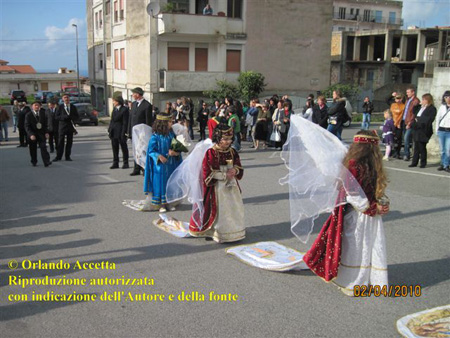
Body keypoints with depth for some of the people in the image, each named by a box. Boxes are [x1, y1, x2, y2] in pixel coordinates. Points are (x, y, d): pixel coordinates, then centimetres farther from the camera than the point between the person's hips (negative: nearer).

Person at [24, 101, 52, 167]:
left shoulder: (43, 113, 5)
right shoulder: (28, 115, -3)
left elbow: (45, 124, 9)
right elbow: (27, 126, -8)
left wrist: (46, 132, -4)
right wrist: (31, 134, -20)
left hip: (41, 133, 1)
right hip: (32, 134, -1)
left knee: (43, 147, -11)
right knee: (33, 149, 6)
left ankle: (46, 161, -17)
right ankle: (34, 162, 21)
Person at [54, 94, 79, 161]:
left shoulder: (73, 107, 9)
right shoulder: (60, 107, 2)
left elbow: (76, 117, 7)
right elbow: (56, 117, -3)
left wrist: (71, 117, -14)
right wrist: (64, 117, -19)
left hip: (70, 127, 2)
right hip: (62, 126, -2)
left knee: (69, 142, 5)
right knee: (60, 142, -2)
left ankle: (68, 156, 13)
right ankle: (58, 156, 4)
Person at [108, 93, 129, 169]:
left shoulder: (125, 109, -11)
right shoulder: (114, 109, 13)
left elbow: (125, 123, -14)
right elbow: (112, 120, 16)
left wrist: (123, 133, -17)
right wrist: (109, 130, 11)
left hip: (120, 132, -7)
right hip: (113, 132, 7)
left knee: (123, 147, 3)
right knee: (114, 148, 9)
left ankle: (125, 163, 12)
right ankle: (115, 163, 16)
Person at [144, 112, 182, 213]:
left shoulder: (171, 135, 4)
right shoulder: (155, 137, -10)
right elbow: (151, 150, -10)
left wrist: (174, 152, -14)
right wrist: (159, 156, -26)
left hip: (171, 165, 5)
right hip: (160, 166, -5)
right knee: (160, 184, 1)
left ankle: (169, 202, 21)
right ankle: (161, 204, 11)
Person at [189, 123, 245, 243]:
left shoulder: (232, 152, 7)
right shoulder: (210, 153, -12)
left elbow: (240, 168, 15)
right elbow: (207, 174, -14)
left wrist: (235, 171, -9)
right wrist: (225, 175, -16)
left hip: (231, 187, 6)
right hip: (217, 187, -6)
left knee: (234, 209, 9)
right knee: (219, 211, -4)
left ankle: (234, 231, 22)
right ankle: (219, 234, 8)